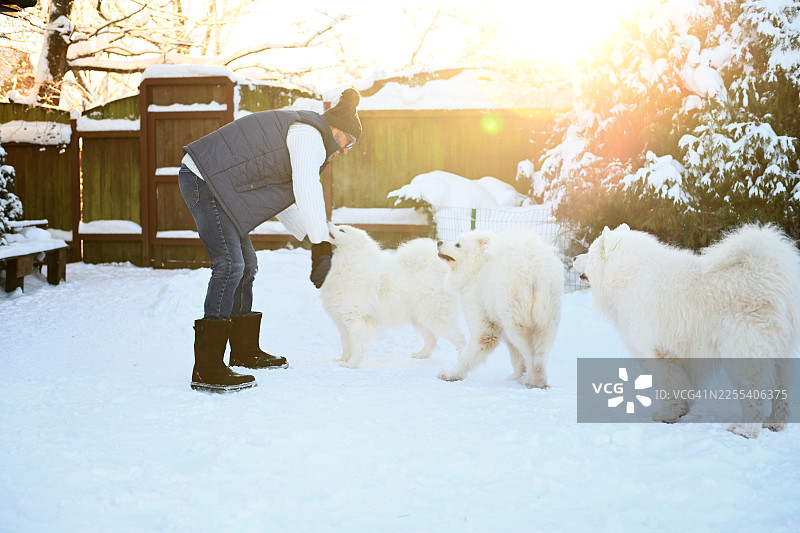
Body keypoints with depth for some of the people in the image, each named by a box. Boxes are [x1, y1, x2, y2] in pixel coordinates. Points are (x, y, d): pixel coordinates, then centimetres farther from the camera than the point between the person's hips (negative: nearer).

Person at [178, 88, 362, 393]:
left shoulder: (297, 132, 23)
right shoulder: (310, 137, -10)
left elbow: (282, 202, 26)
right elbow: (307, 193, -23)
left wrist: (313, 238, 21)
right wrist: (321, 246, -21)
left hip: (214, 183, 11)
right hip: (204, 179, -11)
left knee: (246, 265, 15)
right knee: (229, 264, -17)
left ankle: (245, 351, 28)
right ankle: (207, 370, -20)